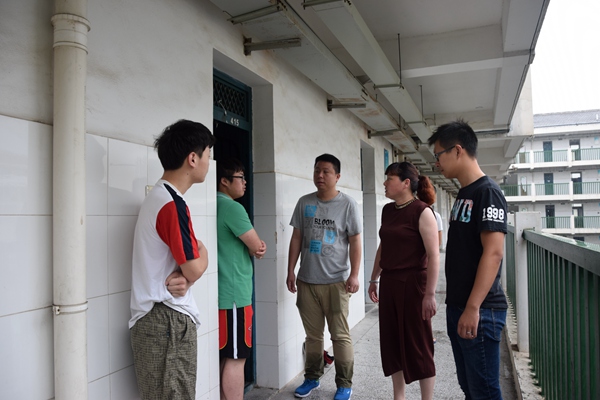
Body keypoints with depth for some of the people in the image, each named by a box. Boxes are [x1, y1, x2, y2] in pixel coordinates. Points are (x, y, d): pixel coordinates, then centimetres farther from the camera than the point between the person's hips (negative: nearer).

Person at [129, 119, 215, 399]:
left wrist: (180, 279, -8)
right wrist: (202, 252, 3)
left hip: (155, 318, 10)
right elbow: (195, 269, -18)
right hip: (168, 320, -10)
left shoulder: (158, 197, 12)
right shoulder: (172, 204, -20)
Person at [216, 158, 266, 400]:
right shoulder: (232, 207, -16)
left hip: (222, 293, 9)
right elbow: (256, 247, -14)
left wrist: (257, 246, -4)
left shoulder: (216, 206, 13)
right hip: (233, 295, -9)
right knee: (235, 359, 0)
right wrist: (258, 247, 8)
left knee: (224, 357, 17)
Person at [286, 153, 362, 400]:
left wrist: (354, 275, -10)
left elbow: (355, 242, -4)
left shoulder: (348, 204, -4)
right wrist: (291, 271, 5)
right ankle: (312, 377, 32)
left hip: (336, 281, -3)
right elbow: (296, 238, 8)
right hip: (307, 281, 3)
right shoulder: (304, 203, 5)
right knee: (312, 334, 15)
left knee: (340, 336, 5)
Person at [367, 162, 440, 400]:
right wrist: (374, 279, 18)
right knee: (392, 344, 14)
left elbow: (434, 256, -16)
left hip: (413, 284, -7)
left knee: (418, 345, 5)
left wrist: (430, 294, -20)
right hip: (389, 284, 7)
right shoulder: (388, 210, 8)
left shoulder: (422, 211, -13)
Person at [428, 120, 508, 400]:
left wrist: (473, 308, -24)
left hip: (479, 311, -9)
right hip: (457, 307, 9)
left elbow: (493, 253, -21)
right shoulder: (463, 194, 13)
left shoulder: (487, 192, -13)